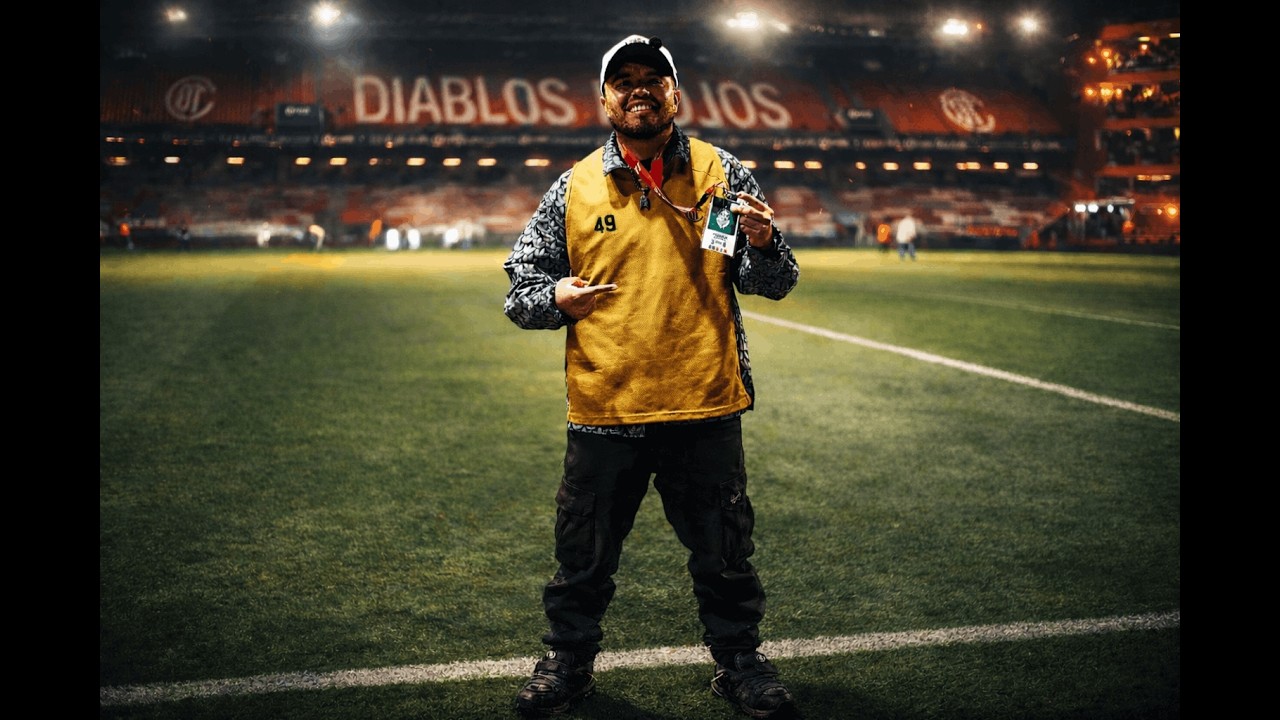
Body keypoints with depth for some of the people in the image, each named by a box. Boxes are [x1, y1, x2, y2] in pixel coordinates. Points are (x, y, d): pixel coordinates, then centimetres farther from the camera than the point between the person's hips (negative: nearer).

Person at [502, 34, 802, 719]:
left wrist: (762, 244, -18)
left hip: (706, 407, 0)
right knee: (583, 557, 13)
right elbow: (520, 284, 9)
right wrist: (555, 296, -13)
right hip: (603, 411, 1)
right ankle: (568, 660, 34)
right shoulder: (573, 187, 4)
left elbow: (773, 283, 4)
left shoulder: (722, 174, 4)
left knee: (725, 556, 13)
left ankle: (739, 661, 34)